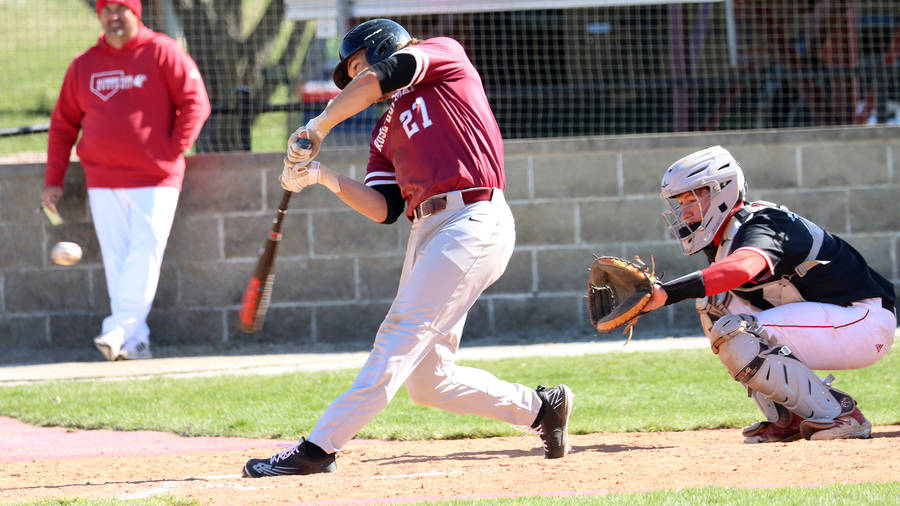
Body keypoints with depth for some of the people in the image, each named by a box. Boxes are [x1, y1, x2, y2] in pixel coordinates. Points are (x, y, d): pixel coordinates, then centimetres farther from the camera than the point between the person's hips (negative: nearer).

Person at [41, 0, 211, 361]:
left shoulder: (162, 54, 0)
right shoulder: (84, 66, 12)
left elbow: (195, 103, -2)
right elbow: (63, 123, 16)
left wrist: (174, 151, -11)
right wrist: (53, 180, 10)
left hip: (155, 179, -3)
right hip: (103, 182, 4)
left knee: (145, 252, -14)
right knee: (117, 260, 0)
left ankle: (119, 328, -16)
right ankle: (134, 342, 1)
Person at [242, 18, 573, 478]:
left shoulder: (444, 54, 8)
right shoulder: (387, 130, 24)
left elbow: (377, 78, -9)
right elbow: (384, 209, 12)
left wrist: (318, 126, 0)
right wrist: (324, 177, 0)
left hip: (474, 221, -9)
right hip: (426, 232, 9)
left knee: (403, 332, -17)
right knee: (426, 380, 6)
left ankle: (319, 447, -24)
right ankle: (539, 407, 22)